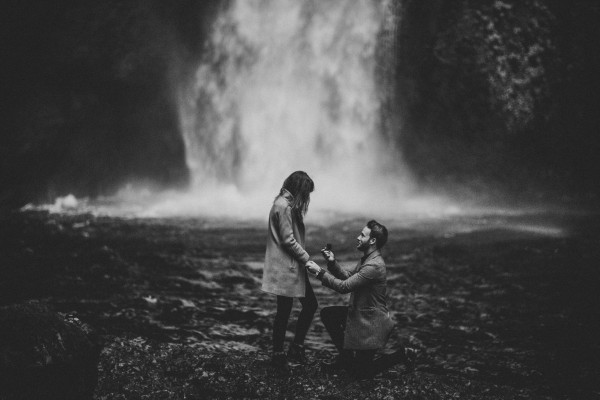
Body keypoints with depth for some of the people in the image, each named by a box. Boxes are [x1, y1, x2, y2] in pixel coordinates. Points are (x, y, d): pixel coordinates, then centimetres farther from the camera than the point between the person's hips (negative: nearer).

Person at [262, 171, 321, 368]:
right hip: (285, 268, -10)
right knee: (284, 311, -1)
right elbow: (288, 240, -19)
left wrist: (305, 259, 12)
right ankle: (278, 355, 11)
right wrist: (307, 260, -13)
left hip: (293, 266, 10)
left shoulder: (289, 205, 14)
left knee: (310, 304, 12)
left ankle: (296, 348, 19)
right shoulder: (283, 206, -17)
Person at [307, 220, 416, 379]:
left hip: (370, 323, -10)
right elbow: (348, 276, 10)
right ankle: (346, 355, 17)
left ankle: (402, 355, 9)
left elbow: (344, 286, -27)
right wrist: (333, 263, -4)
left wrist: (320, 272, -21)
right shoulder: (366, 258, 4)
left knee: (360, 372, -2)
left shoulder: (374, 266, -28)